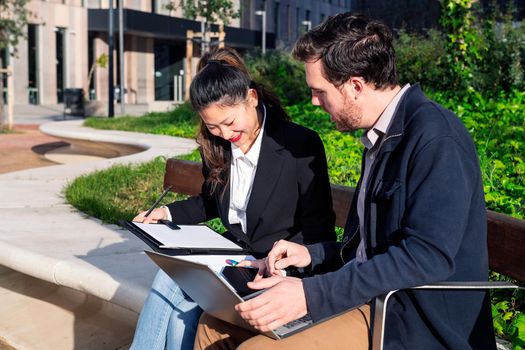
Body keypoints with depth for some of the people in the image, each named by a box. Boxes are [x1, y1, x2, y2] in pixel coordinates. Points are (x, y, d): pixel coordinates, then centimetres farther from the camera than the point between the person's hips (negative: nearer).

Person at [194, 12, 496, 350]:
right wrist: (312, 254, 8)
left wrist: (312, 294, -28)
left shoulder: (435, 136, -17)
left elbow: (429, 255, -25)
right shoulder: (381, 136, 12)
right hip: (371, 297, 9)